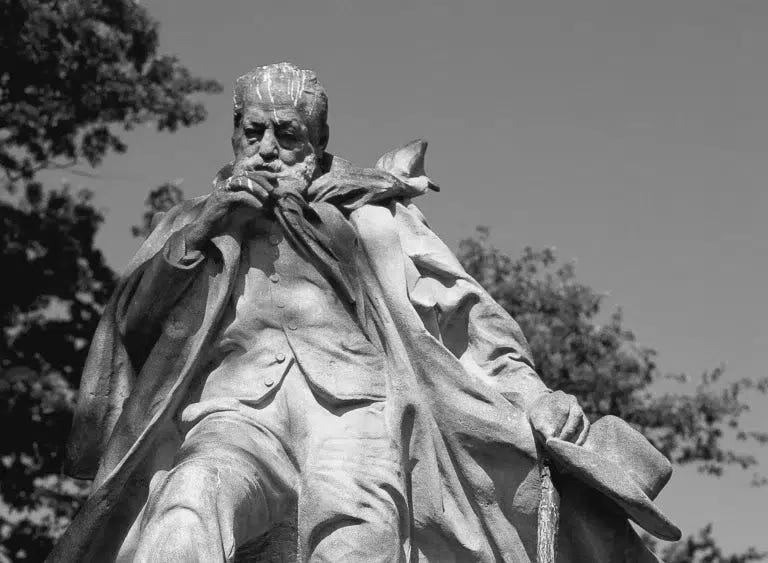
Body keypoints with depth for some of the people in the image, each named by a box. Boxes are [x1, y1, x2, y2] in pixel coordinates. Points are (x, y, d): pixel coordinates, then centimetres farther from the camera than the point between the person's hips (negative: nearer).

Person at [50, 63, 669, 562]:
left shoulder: (368, 209, 30)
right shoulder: (193, 221, 33)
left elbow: (460, 311, 21)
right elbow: (128, 319, 19)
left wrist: (530, 394, 5)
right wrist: (202, 229, 7)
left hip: (352, 394, 0)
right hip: (235, 407, 0)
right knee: (190, 504, -37)